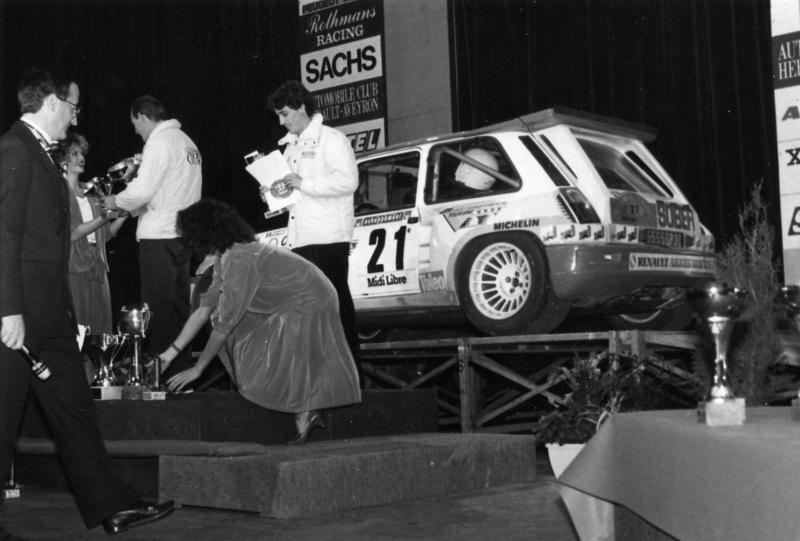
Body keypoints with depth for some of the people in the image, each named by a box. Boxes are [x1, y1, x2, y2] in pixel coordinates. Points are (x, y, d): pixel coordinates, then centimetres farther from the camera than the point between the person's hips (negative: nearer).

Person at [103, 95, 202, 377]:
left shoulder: (159, 141, -10)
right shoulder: (186, 141, 16)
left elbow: (142, 190, -16)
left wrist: (116, 201, 2)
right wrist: (133, 207, 22)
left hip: (160, 237, -9)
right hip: (183, 233, 9)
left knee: (158, 308, -5)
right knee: (179, 304, 11)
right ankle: (182, 362, 16)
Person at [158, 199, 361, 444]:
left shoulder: (241, 260, -25)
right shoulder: (225, 258, 4)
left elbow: (225, 322, -23)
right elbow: (204, 309, 8)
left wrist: (197, 369, -16)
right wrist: (171, 352, 6)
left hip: (311, 307, -9)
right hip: (288, 306, 9)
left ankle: (306, 413, 15)